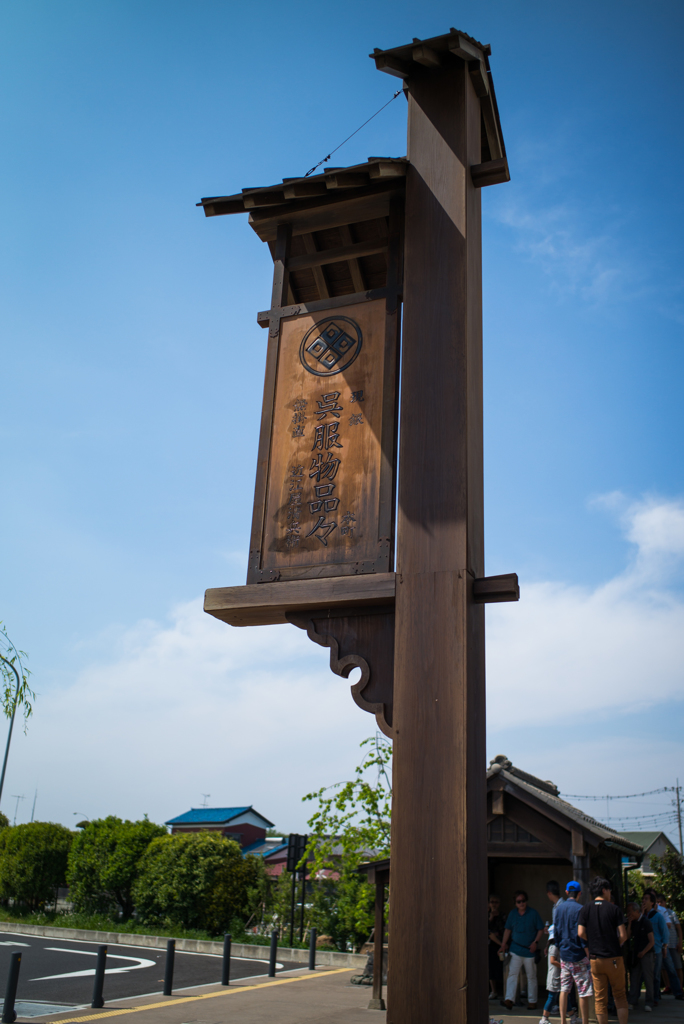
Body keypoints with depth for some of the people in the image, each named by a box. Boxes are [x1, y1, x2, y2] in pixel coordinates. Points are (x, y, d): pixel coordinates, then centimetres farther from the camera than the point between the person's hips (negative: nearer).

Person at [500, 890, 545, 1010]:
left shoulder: (533, 913, -5)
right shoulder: (512, 914, 4)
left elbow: (541, 929, -1)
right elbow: (508, 929, 14)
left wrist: (535, 942, -12)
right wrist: (504, 943, 9)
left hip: (529, 950, -2)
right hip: (515, 950, 2)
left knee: (531, 976, 9)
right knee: (512, 974, -7)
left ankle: (532, 1001, 20)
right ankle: (509, 999, -9)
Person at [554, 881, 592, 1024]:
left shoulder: (559, 909, 7)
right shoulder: (579, 909, -12)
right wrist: (588, 954, -7)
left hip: (564, 955, 6)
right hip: (578, 955, -6)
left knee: (564, 989, 11)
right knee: (583, 992, 0)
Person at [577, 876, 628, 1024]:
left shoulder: (585, 909, 3)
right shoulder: (614, 908, -3)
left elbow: (581, 933, -4)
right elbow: (623, 936, -8)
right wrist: (614, 945, 11)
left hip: (595, 959, 2)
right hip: (614, 958, -2)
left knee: (600, 999, 8)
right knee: (620, 996, 11)